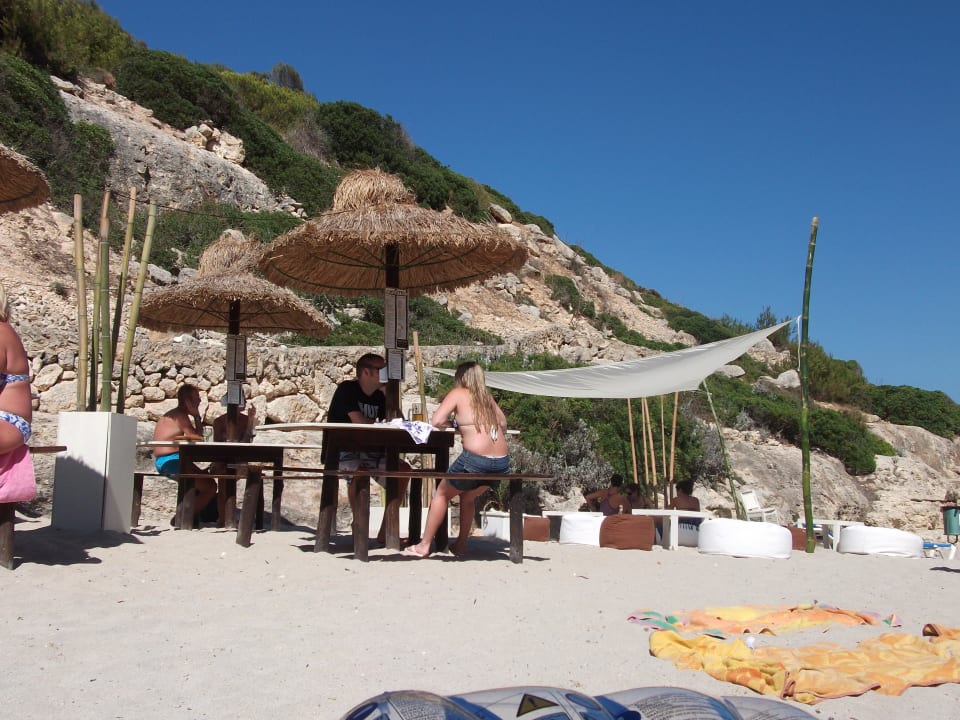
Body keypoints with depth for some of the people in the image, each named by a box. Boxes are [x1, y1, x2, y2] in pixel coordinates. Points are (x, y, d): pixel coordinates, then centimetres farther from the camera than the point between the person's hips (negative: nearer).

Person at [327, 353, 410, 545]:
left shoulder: (379, 396, 11)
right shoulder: (347, 389, -11)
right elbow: (359, 421, -21)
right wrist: (377, 423, -4)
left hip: (366, 450, 8)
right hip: (340, 450, -7)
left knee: (403, 469, -9)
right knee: (359, 470, -39)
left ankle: (384, 532, -7)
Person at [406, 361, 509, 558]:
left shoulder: (457, 394, 3)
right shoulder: (487, 396, 18)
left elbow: (436, 421, -6)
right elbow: (503, 424, 28)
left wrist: (454, 424, 13)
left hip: (475, 459, -5)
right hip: (502, 462, 5)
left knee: (442, 494, 17)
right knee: (468, 498, 29)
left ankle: (424, 545, 20)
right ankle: (461, 544, 32)